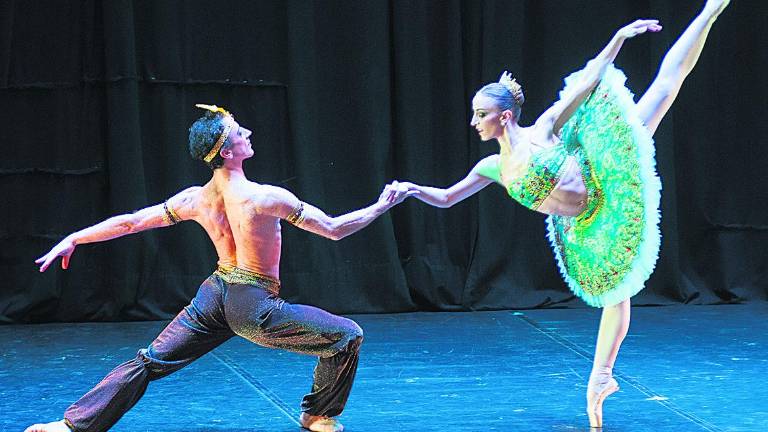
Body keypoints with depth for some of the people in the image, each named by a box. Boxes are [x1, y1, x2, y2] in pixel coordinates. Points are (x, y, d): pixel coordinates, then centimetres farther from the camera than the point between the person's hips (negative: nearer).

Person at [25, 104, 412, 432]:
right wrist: (382, 205, -4)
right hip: (254, 306, -6)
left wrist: (73, 239, 17)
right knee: (346, 336, 2)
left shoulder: (197, 199, -3)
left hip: (214, 296, 6)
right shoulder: (266, 197, -20)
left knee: (151, 362, 15)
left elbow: (130, 221, 6)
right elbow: (334, 229, -15)